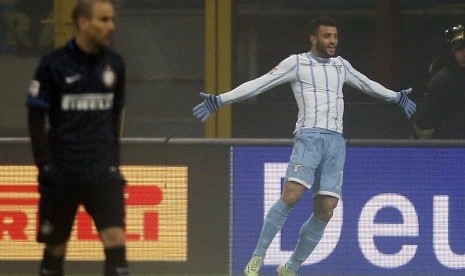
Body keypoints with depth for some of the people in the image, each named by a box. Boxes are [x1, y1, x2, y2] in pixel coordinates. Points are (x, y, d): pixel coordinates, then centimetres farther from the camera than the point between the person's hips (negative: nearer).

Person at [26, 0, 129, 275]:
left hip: (103, 170, 2)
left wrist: (113, 158, 12)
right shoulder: (54, 64, -7)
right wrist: (45, 165, -10)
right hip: (62, 173, -2)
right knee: (56, 247, 7)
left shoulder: (114, 64, 5)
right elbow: (36, 118, -4)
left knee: (115, 237, -12)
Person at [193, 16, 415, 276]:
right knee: (291, 196, -24)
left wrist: (396, 97, 51)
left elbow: (368, 84, 38)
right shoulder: (297, 63, 4)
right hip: (309, 137, -5)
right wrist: (220, 100, -8)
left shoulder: (341, 65, 20)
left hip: (336, 142, 5)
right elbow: (259, 84, 0)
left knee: (325, 210, -3)